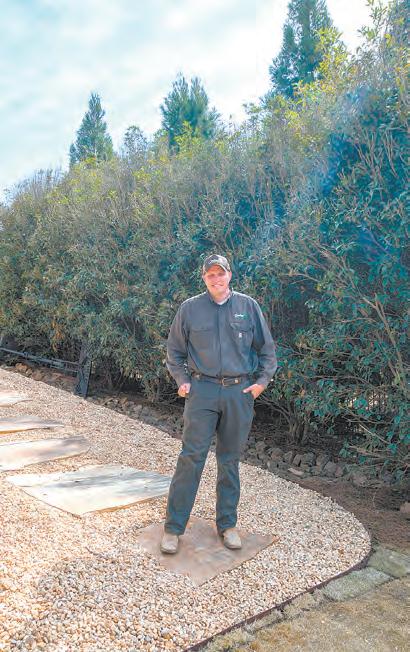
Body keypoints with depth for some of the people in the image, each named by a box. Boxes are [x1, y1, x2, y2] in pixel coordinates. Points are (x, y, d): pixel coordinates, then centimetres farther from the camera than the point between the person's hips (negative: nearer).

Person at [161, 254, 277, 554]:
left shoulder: (248, 306, 5)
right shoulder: (190, 308, 3)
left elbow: (267, 348, 11)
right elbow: (175, 351, 11)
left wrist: (262, 380, 2)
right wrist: (182, 380, 0)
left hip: (240, 392, 1)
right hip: (202, 391, -1)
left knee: (230, 460, 11)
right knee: (191, 457, -4)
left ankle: (227, 524, 25)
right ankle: (173, 528, 7)